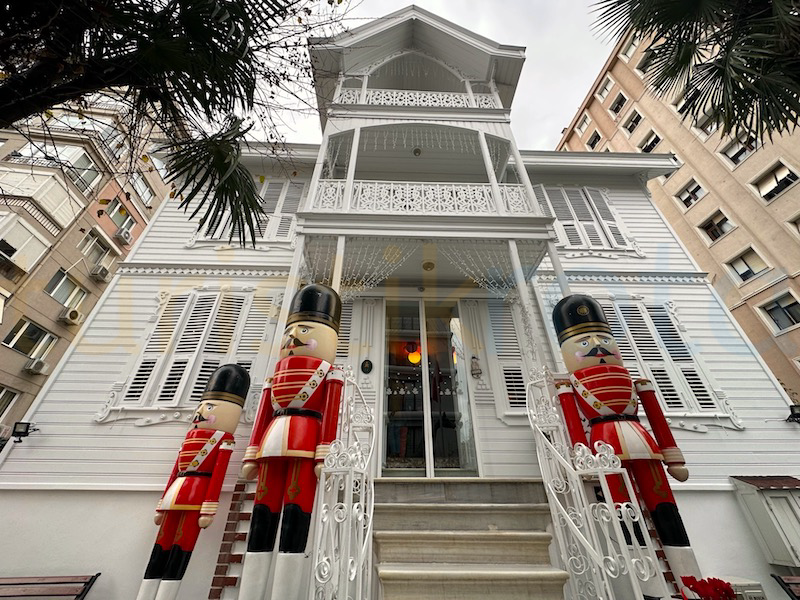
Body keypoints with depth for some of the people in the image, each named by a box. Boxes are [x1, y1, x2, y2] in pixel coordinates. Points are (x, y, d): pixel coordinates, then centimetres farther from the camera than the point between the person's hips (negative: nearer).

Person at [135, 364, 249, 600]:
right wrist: (162, 506, 18)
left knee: (180, 550, -3)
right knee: (160, 551, 9)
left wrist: (208, 510, -17)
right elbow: (174, 473, 19)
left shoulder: (222, 439, -5)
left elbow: (218, 476, -12)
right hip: (175, 497, 7)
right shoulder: (190, 436, 17)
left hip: (197, 495, -7)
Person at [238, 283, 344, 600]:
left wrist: (323, 456, -13)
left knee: (295, 519, -6)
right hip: (273, 444, 6)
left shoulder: (329, 372, 5)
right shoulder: (277, 372, 20)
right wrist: (252, 456, 12)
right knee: (262, 520, 4)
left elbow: (331, 415, -4)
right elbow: (263, 416, 17)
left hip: (305, 442, -5)